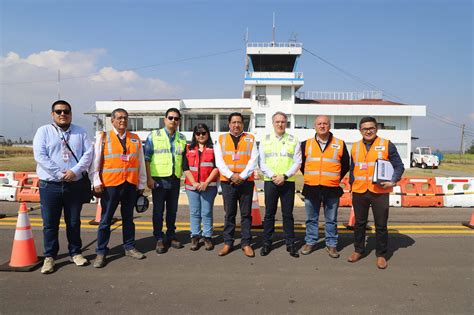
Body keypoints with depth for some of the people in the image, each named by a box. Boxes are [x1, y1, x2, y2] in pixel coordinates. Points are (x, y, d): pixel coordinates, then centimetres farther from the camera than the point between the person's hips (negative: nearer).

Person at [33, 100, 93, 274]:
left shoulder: (80, 132, 8)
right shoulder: (43, 131, 2)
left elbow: (88, 154, -1)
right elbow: (40, 156, -9)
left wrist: (74, 171, -14)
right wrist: (60, 174, -15)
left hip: (74, 185, 2)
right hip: (50, 186, -1)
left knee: (74, 222, 11)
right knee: (50, 224, 6)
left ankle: (75, 253, 26)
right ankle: (49, 257, 20)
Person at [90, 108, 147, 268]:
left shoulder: (135, 139, 9)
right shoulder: (103, 137, 1)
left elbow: (141, 163, 10)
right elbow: (95, 162, -1)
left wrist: (141, 184, 8)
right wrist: (97, 182, -8)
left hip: (131, 185, 3)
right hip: (110, 184, -3)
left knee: (128, 217, 13)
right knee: (106, 219, 4)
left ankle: (129, 247, 25)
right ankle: (101, 252, 15)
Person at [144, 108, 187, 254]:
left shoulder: (182, 138, 10)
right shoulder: (154, 136, 0)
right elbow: (146, 158, -3)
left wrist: (184, 175, 7)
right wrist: (149, 177, -9)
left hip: (175, 179, 4)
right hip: (158, 179, -3)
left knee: (172, 210, 12)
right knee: (158, 210, 2)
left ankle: (171, 236, 25)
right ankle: (159, 239, 13)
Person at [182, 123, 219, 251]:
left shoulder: (213, 149, 6)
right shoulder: (188, 149, 11)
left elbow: (216, 167, -2)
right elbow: (185, 168, 3)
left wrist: (206, 182, -11)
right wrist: (194, 183, -9)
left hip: (209, 186, -2)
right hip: (192, 186, 2)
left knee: (207, 213, 1)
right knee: (194, 213, 6)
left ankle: (207, 237, 11)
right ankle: (195, 237, 15)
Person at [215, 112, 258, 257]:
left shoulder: (250, 139, 8)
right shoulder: (221, 139, 9)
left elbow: (253, 160, 0)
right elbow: (219, 161, 1)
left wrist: (242, 176, -11)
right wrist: (231, 175, -12)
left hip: (246, 181, 0)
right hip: (227, 182, 0)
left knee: (246, 214, 5)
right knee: (229, 214, 7)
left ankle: (246, 243, 15)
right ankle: (228, 243, 17)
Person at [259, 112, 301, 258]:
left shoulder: (293, 140, 6)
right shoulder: (265, 139, 8)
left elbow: (297, 162, 0)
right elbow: (261, 162, 3)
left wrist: (285, 176, -12)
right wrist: (273, 176, -10)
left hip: (288, 182, 0)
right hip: (270, 181, 1)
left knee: (288, 214, 5)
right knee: (269, 213, 7)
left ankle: (290, 244, 16)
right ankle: (267, 243, 17)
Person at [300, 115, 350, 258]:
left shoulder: (340, 144, 2)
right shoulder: (306, 144, 4)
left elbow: (345, 166, 11)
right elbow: (301, 163, 15)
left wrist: (335, 179, 9)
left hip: (332, 190, -1)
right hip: (311, 189, 1)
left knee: (331, 219, 9)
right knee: (311, 219, 11)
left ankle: (331, 244, 22)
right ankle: (310, 242, 24)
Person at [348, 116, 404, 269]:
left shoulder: (387, 145, -1)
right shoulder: (355, 147, 10)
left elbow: (399, 166, 1)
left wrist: (393, 181, -13)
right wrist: (352, 183, 8)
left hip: (380, 192, -3)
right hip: (359, 192, 3)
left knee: (381, 225, 5)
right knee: (359, 223, 12)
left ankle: (381, 255, 19)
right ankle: (358, 250, 27)